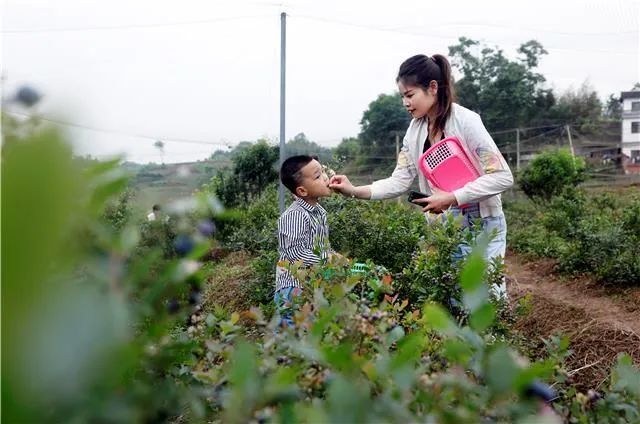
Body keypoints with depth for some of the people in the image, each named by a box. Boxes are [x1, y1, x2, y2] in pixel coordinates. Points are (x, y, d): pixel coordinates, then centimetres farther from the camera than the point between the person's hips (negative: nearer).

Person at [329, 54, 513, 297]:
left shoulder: (465, 121, -15)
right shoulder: (416, 130, 3)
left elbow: (502, 177, -19)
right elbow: (400, 181, 0)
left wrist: (451, 197, -24)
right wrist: (355, 192, -13)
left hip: (480, 224, -6)